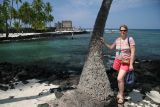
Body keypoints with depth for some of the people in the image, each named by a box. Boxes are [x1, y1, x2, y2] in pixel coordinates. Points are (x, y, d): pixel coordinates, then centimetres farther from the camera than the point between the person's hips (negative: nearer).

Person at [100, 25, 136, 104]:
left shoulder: (130, 39, -11)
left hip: (126, 62, -5)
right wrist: (104, 42, 8)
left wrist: (131, 64, -17)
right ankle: (121, 92, 35)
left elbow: (133, 52, -14)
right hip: (118, 61, 5)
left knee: (119, 78, -14)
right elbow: (111, 47, 19)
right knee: (121, 78, 16)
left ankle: (121, 96, 6)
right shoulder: (117, 39, 4)